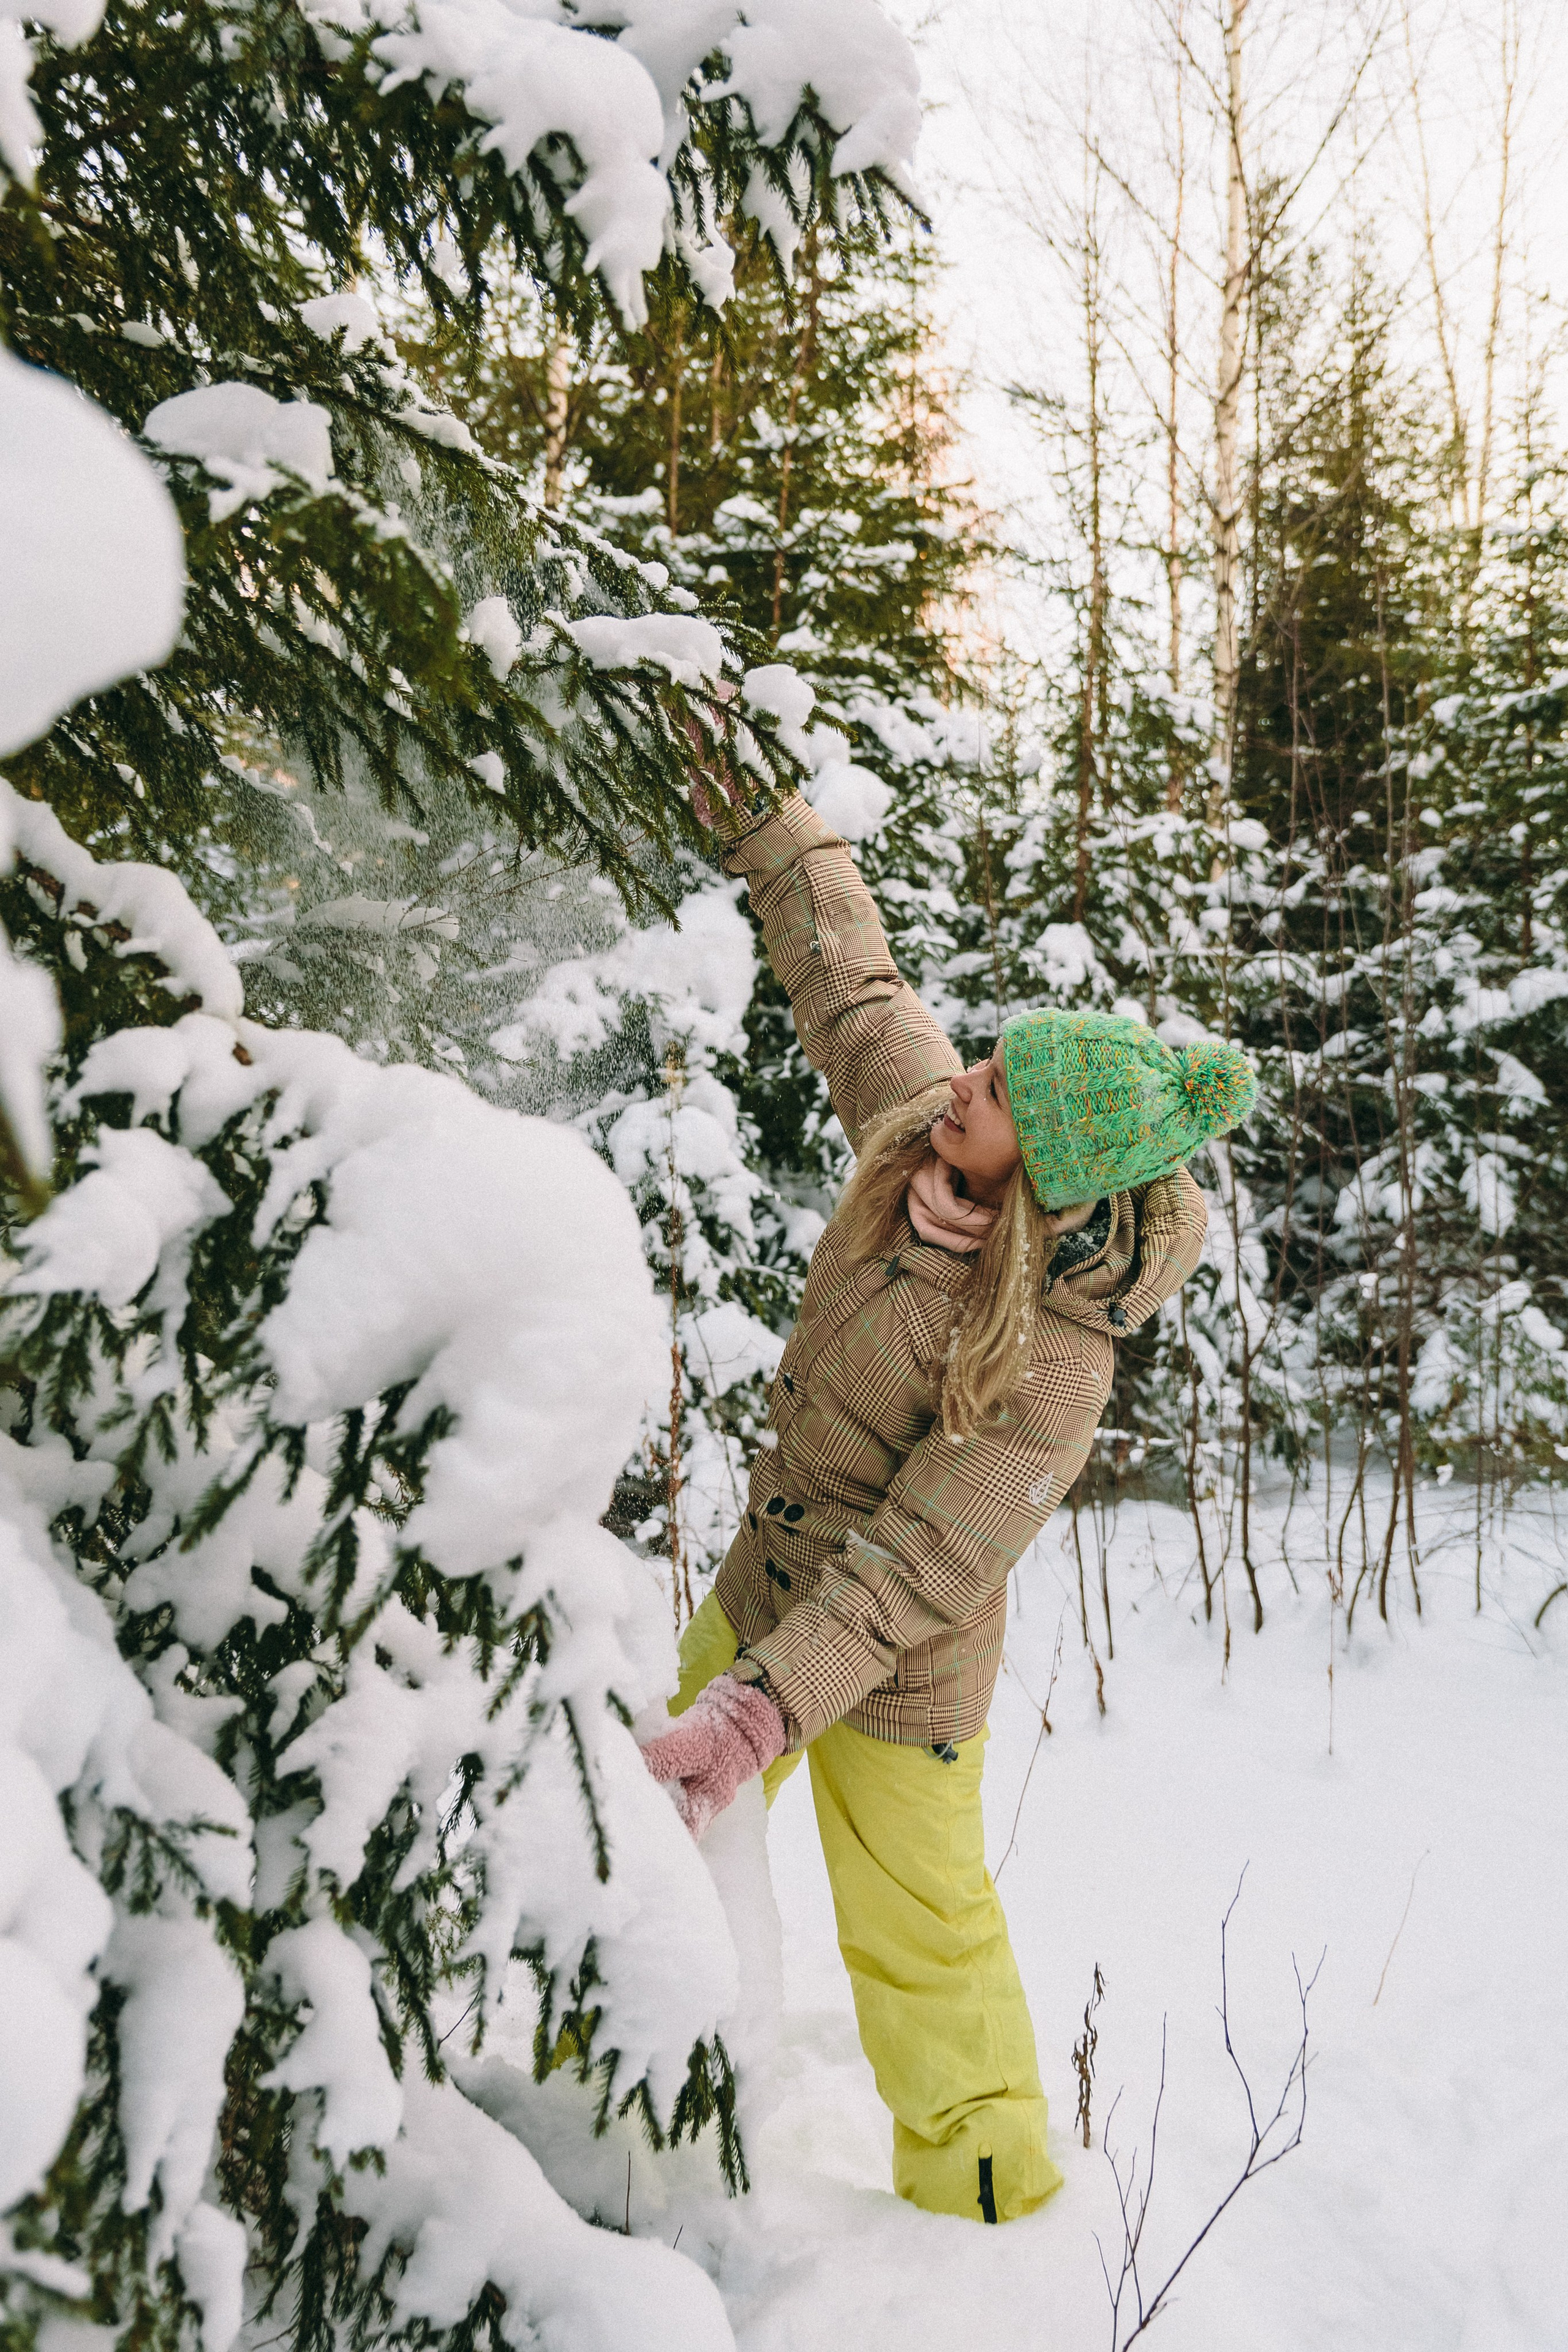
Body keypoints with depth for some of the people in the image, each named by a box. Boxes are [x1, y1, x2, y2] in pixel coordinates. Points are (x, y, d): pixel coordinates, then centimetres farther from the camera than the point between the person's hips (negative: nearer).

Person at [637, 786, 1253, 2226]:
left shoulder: (1052, 1363, -33)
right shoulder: (919, 1121, -17)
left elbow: (913, 1567, -31)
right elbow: (846, 969, -3)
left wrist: (758, 1713, -37)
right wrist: (767, 806, 1)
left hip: (895, 1676, -7)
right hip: (761, 1586, 7)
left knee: (918, 1932, 13)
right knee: (662, 1844, 24)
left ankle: (989, 2199, 41)